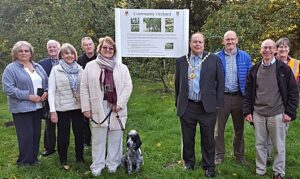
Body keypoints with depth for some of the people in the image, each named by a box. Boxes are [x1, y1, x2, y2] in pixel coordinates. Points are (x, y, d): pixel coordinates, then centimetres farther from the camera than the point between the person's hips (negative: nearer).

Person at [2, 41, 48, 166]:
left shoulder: (38, 67, 13)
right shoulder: (11, 68, -6)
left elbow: (46, 82, 18)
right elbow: (8, 88, -16)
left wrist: (46, 92, -4)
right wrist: (28, 96, -19)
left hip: (38, 107, 6)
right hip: (22, 108, -6)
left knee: (36, 134, 12)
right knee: (26, 135, -3)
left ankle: (34, 158, 27)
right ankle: (24, 161, 13)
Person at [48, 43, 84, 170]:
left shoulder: (80, 69, 4)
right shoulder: (55, 70, -3)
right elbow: (51, 91, -5)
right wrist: (52, 110, -11)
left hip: (78, 107, 3)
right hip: (62, 109, -2)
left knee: (79, 134, 12)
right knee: (63, 136, 9)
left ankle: (80, 158, 31)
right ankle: (63, 161, 27)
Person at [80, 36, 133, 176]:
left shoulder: (122, 67, 5)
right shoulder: (90, 66, 4)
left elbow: (128, 86, -1)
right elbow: (84, 88, 3)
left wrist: (119, 104, -10)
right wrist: (86, 108, -2)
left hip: (116, 108, 1)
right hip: (98, 108, -1)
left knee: (115, 138, 9)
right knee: (98, 139, 6)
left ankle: (112, 164, 24)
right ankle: (97, 166, 19)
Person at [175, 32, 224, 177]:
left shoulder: (214, 59, 0)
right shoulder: (181, 61, 6)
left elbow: (220, 82, 1)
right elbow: (177, 83, 12)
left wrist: (218, 103, -3)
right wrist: (178, 103, 11)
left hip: (207, 107, -1)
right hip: (186, 107, 2)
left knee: (208, 139, 9)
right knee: (187, 138, 13)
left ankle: (209, 166, 26)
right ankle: (189, 162, 34)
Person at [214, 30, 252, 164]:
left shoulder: (245, 57, 2)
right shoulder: (217, 57, -2)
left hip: (239, 97, 2)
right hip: (222, 97, -1)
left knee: (239, 129, 14)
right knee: (219, 128, 5)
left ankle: (239, 155, 29)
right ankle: (219, 156, 20)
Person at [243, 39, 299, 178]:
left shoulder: (284, 69, -2)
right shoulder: (255, 70, 6)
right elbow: (248, 92, 9)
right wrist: (247, 111, 4)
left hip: (277, 114, -2)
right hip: (258, 114, 3)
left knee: (279, 146, 8)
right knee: (260, 145, 12)